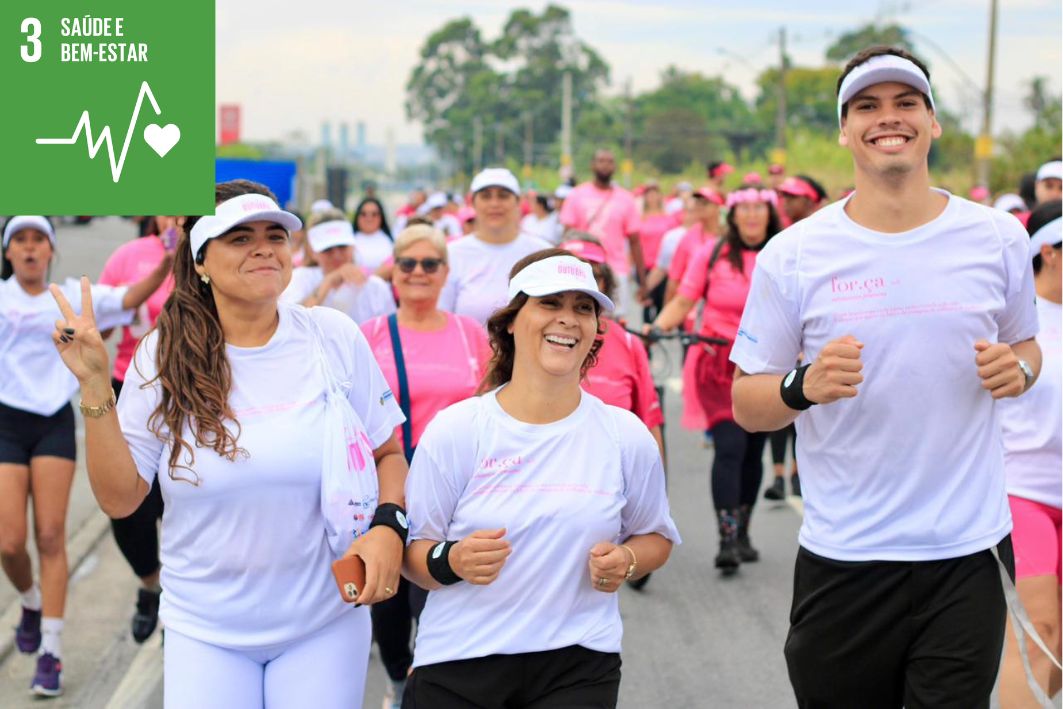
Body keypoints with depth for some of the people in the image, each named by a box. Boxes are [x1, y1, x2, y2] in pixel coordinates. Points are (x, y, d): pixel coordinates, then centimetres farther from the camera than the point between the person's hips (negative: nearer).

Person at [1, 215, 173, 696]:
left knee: (51, 537, -4)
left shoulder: (73, 296, 8)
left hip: (54, 422, 1)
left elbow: (130, 299, 8)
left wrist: (167, 262, -5)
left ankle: (51, 650, -1)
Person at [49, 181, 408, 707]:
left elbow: (387, 453, 5)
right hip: (204, 631, 0)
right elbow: (119, 498, -4)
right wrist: (95, 385, -13)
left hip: (325, 624, 0)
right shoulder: (166, 354, -5)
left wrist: (387, 525, -14)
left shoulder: (334, 337, -6)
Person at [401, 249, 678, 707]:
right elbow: (413, 551, -2)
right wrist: (451, 562, -23)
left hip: (577, 667, 1)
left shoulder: (626, 437, 2)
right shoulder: (454, 430, -4)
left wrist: (626, 562, -8)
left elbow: (655, 536, 14)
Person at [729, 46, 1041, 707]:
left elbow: (1026, 345, 18)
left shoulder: (998, 239, 2)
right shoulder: (794, 254, -3)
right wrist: (804, 387, -21)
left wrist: (1017, 369, -6)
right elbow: (746, 406, 1)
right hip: (842, 559, 0)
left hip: (968, 554, 1)